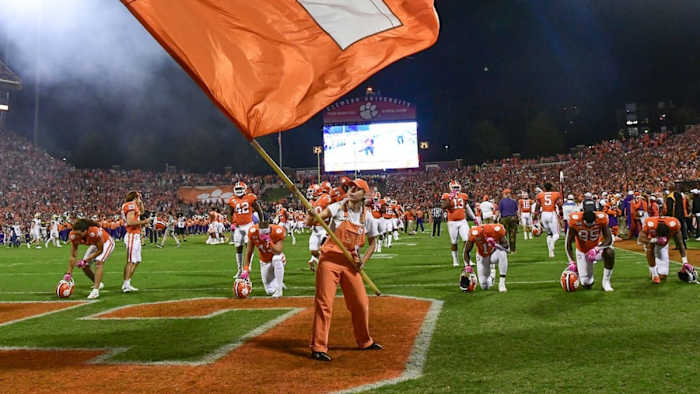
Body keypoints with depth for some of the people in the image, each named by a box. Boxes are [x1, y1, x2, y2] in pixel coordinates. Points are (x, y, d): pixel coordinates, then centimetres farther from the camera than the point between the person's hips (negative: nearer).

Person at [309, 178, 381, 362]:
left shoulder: (367, 217, 3)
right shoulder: (338, 207, -6)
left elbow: (372, 242, 14)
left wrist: (364, 260, 1)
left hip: (351, 263, 4)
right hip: (330, 259, -4)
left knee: (361, 303, 10)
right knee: (324, 302, -6)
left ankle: (364, 341, 31)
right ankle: (318, 348, 2)